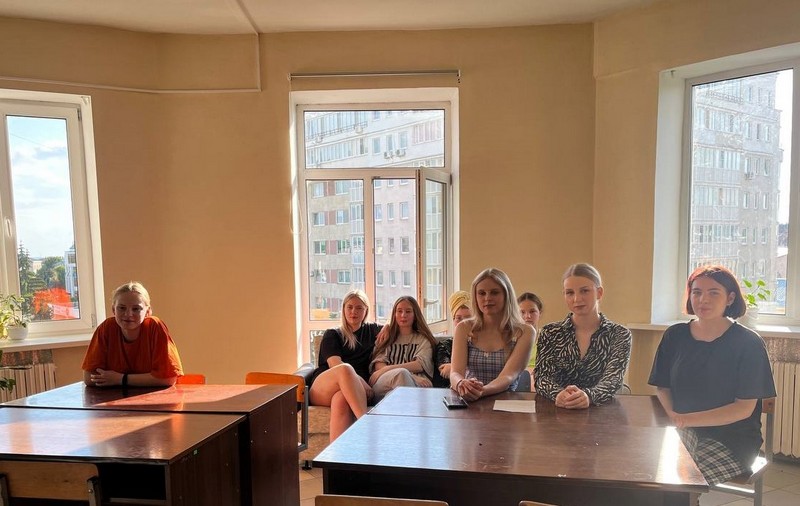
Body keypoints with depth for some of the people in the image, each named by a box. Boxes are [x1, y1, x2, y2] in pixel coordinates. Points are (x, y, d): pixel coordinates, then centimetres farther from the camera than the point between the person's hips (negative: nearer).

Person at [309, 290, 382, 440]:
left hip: (354, 391, 1)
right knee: (345, 369, -38)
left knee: (341, 399, -39)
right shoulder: (332, 335, 17)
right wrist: (362, 382, -17)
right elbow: (335, 364, -1)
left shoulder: (371, 331, 26)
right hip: (321, 389, -1)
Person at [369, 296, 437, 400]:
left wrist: (386, 369, -8)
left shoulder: (423, 339, 23)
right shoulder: (386, 337, 26)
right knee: (401, 373, -36)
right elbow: (378, 364, 7)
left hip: (416, 385, -1)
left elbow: (420, 365, 4)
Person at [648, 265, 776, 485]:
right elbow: (662, 388, 8)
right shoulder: (675, 336, 6)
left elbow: (744, 408, -7)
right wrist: (674, 419, -13)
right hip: (681, 433, 3)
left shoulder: (748, 343, -4)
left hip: (733, 441, -3)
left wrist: (687, 419, -17)